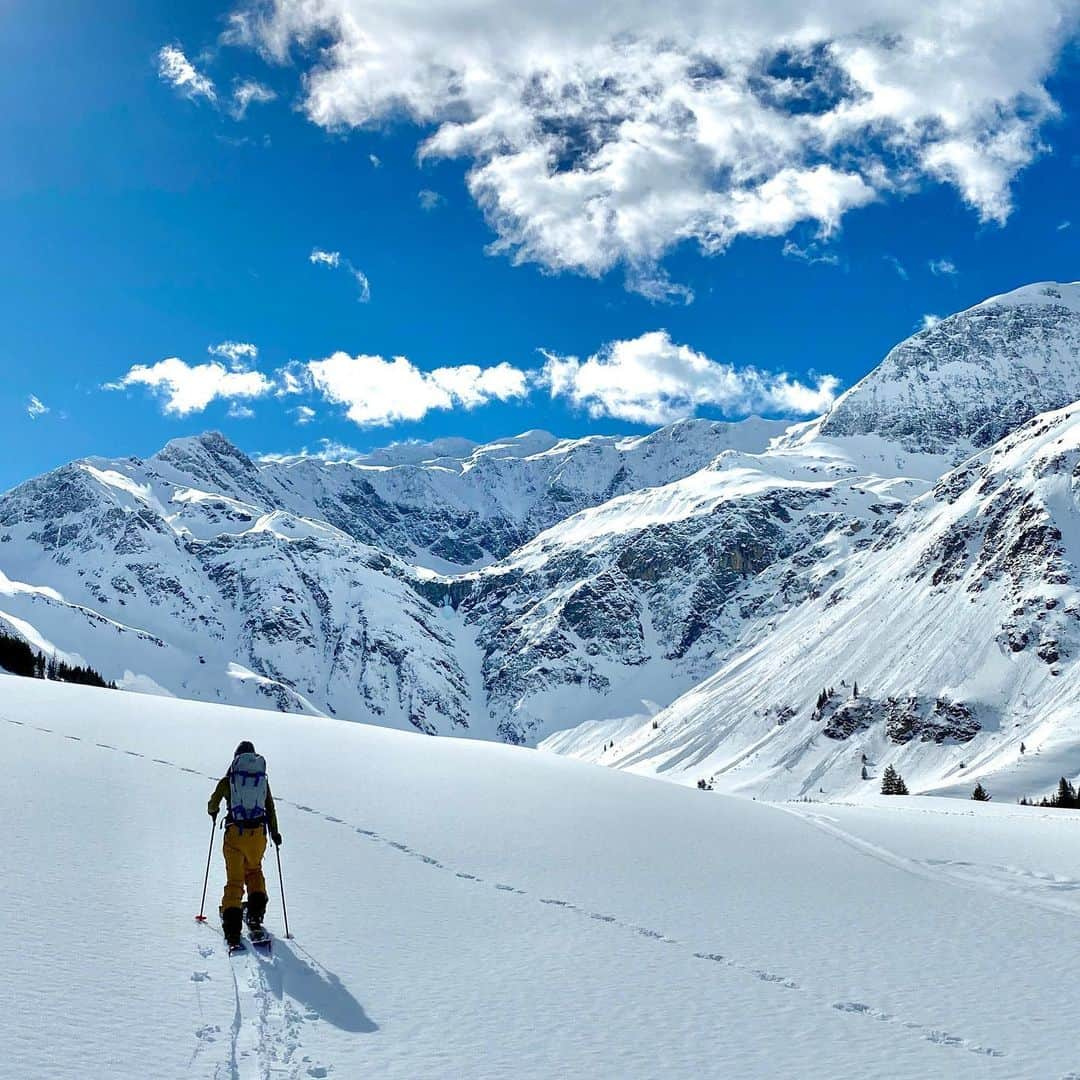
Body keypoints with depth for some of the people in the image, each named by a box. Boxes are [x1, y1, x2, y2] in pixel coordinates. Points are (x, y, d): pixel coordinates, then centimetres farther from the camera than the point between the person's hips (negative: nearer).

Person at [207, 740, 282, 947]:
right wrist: (274, 832, 17)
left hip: (235, 832, -2)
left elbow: (212, 805, 7)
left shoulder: (228, 780, 2)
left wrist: (213, 813, 30)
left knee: (234, 879, 4)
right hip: (258, 833, 2)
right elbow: (270, 808, 8)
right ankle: (256, 913, 14)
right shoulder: (263, 779, 8)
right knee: (254, 870, 27)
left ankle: (232, 927, -7)